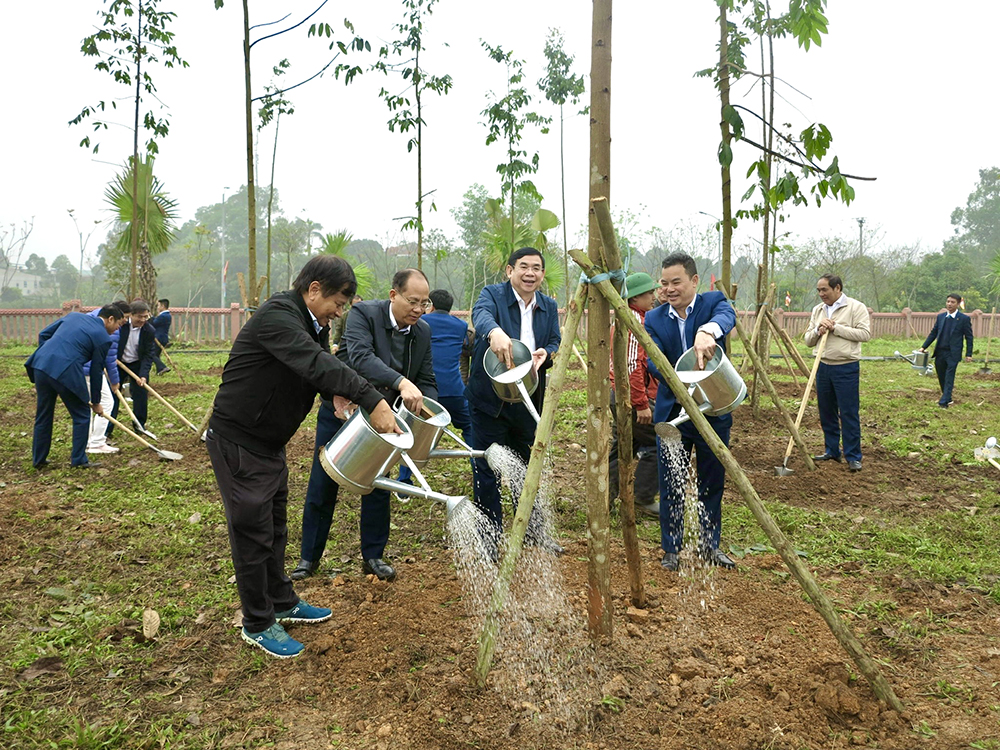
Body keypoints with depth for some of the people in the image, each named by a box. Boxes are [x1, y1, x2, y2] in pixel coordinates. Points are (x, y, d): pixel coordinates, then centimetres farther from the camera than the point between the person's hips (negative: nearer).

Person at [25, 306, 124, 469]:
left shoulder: (74, 315, 19)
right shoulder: (103, 338, 1)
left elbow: (44, 334, 20)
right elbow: (96, 372, 5)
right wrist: (95, 402, 15)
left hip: (40, 364, 7)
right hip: (66, 372, -7)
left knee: (43, 415, 20)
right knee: (81, 416, 11)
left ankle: (38, 459, 31)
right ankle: (78, 460, 15)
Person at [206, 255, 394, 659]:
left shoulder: (313, 323, 6)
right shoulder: (277, 316, -26)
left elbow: (322, 366, 8)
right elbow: (315, 364, -39)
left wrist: (338, 395, -15)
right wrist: (372, 401, -46)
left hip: (270, 442, 10)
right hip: (237, 441, -9)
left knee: (275, 527, 20)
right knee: (253, 532, 1)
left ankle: (282, 602, 37)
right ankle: (257, 624, 16)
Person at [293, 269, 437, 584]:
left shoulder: (423, 332, -6)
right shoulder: (364, 313, -21)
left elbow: (427, 381, -1)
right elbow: (360, 357, -39)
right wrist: (401, 383, -52)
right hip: (340, 411, -3)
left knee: (378, 487, 8)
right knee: (322, 486, 7)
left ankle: (373, 556, 24)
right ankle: (309, 557, 23)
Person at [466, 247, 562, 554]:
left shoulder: (549, 307, 9)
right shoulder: (492, 294, -8)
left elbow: (556, 343, 4)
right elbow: (481, 314, -30)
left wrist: (545, 353, -21)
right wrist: (494, 332, -54)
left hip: (529, 401, 5)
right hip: (489, 399, -5)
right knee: (486, 469, 2)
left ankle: (532, 529, 33)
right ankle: (490, 537, 17)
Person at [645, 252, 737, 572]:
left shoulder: (712, 302, -4)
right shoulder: (654, 319, 0)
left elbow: (727, 316, -29)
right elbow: (653, 361, -14)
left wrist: (707, 331, -53)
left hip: (714, 412, 0)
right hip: (673, 412, 1)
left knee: (712, 482, 12)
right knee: (671, 485, 4)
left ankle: (709, 545, 30)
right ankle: (671, 549, 19)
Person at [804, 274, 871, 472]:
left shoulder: (856, 307, -5)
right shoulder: (817, 310, 13)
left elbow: (865, 333, -15)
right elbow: (808, 340, 13)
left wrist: (836, 328, -16)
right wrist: (818, 331, -9)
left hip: (846, 368, -6)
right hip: (823, 367, 6)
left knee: (849, 414, -4)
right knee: (826, 412, 11)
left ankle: (853, 457, 3)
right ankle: (832, 451, 23)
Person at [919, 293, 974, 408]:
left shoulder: (964, 319, -5)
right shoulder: (940, 316, 8)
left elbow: (969, 337, -2)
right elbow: (933, 333, 13)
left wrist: (968, 354, -6)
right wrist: (924, 347, 6)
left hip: (953, 353, -5)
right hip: (940, 352, 5)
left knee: (949, 378, -5)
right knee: (941, 377, 12)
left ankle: (944, 401, -4)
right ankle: (947, 398, 27)